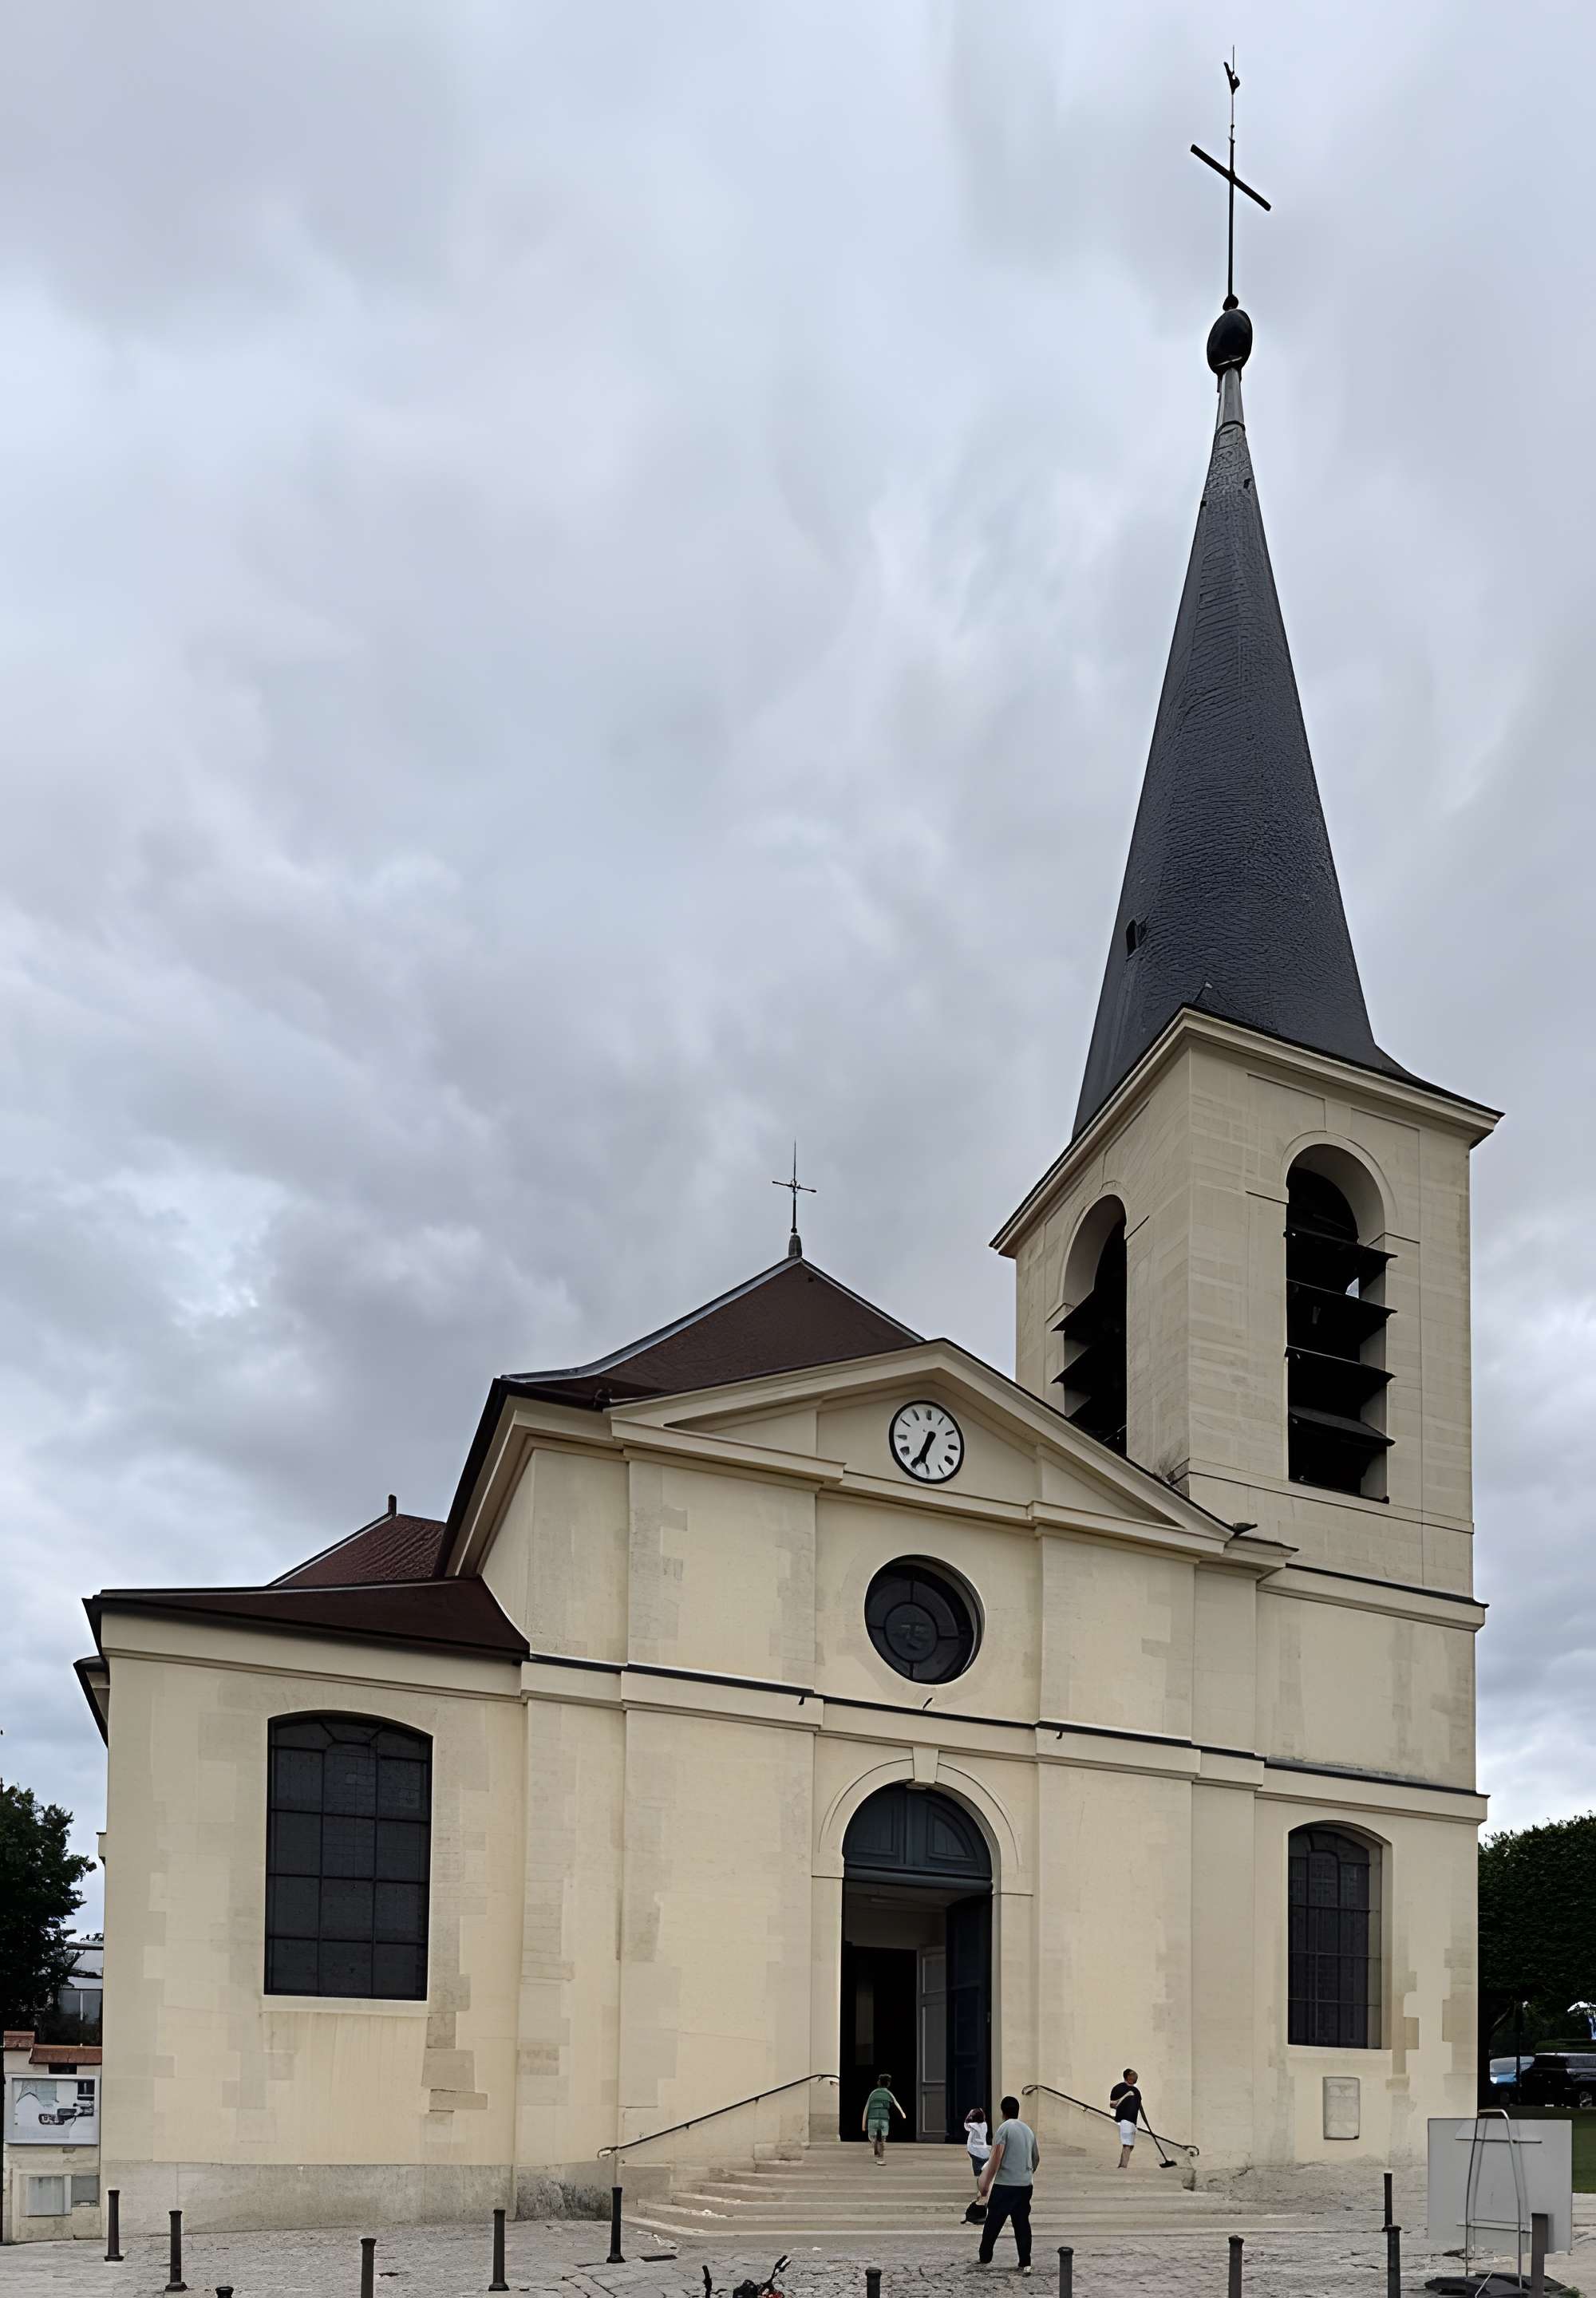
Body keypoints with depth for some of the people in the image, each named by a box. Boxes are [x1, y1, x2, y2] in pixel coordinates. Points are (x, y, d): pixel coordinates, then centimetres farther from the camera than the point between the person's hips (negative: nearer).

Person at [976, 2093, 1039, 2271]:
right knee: (1022, 2224, 6)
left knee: (993, 2223, 6)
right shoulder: (1028, 2130, 11)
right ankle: (1025, 2263, 2)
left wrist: (986, 2184, -10)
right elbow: (1037, 2157, 22)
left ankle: (984, 2257, 14)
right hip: (1025, 2185, 5)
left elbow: (995, 2158, -14)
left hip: (1004, 2185, -5)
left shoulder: (1004, 2128, -8)